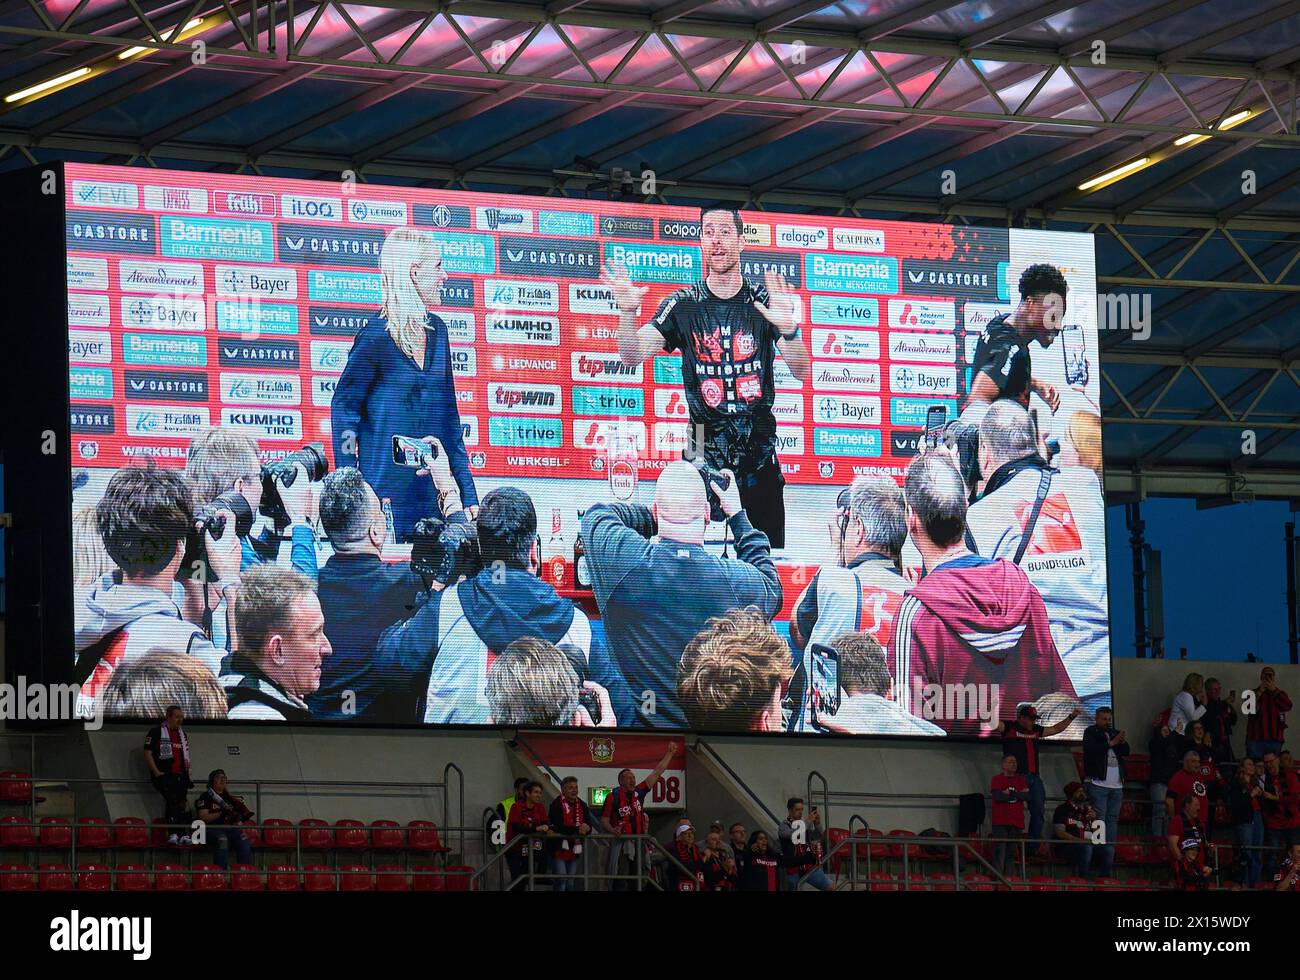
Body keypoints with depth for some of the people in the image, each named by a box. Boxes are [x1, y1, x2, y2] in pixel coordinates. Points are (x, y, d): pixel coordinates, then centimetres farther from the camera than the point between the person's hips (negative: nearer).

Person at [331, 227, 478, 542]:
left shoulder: (436, 330, 10)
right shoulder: (377, 335, -10)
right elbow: (343, 408, -6)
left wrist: (468, 493, 12)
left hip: (431, 490, 6)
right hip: (388, 492, -6)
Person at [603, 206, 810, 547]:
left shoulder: (766, 302, 2)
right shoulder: (683, 304, 3)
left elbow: (801, 371, -5)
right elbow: (632, 356, -5)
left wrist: (788, 330, -27)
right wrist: (628, 313, -25)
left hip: (760, 454, 1)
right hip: (704, 453, -1)